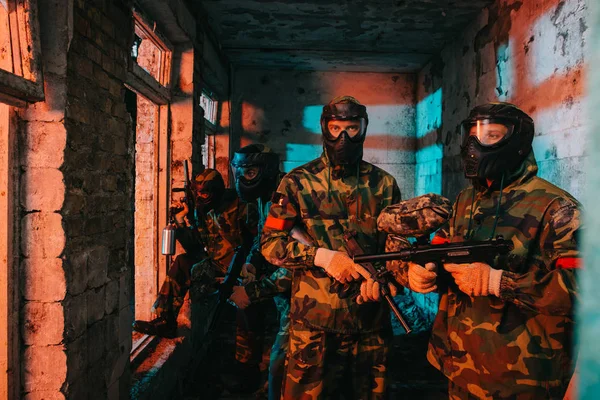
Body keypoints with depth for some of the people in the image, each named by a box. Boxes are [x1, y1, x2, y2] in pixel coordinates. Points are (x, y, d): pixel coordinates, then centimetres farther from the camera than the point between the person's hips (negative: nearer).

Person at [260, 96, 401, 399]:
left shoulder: (384, 184, 4)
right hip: (313, 321, -2)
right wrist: (323, 256, -18)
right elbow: (270, 243, -6)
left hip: (371, 319, 3)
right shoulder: (298, 183, -3)